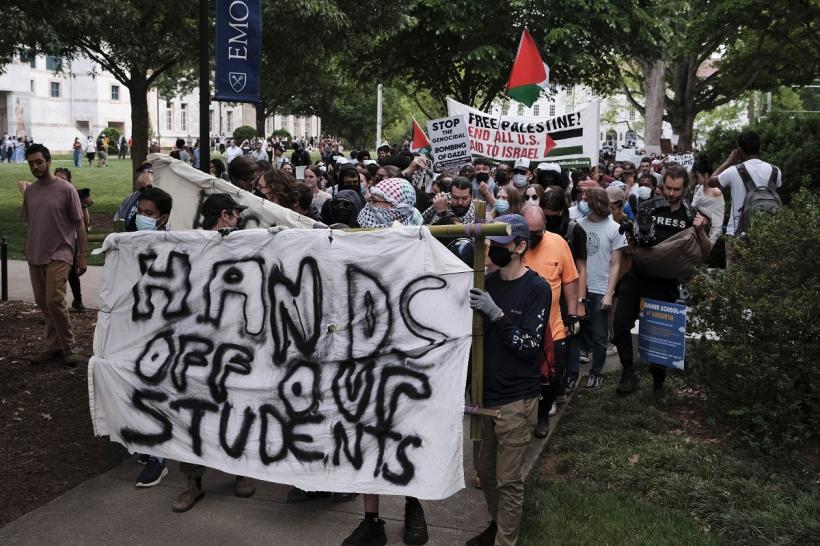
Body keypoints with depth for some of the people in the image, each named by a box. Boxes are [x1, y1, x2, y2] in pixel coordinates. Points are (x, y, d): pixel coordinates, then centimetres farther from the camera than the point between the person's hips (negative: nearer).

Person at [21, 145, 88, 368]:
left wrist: (82, 256, -7)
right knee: (43, 303, 8)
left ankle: (68, 349, -4)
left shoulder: (66, 189, -6)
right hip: (35, 257, 6)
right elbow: (28, 224, 17)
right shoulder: (29, 192, 9)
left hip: (58, 255, -6)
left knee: (54, 301, -15)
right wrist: (28, 253, 13)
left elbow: (79, 224, -4)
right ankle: (54, 347, 17)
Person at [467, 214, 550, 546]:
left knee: (508, 480, 3)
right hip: (486, 394, 6)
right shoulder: (488, 282, 6)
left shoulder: (537, 289, -11)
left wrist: (496, 314, -25)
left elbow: (529, 346, -17)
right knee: (486, 471, 17)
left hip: (516, 401, -6)